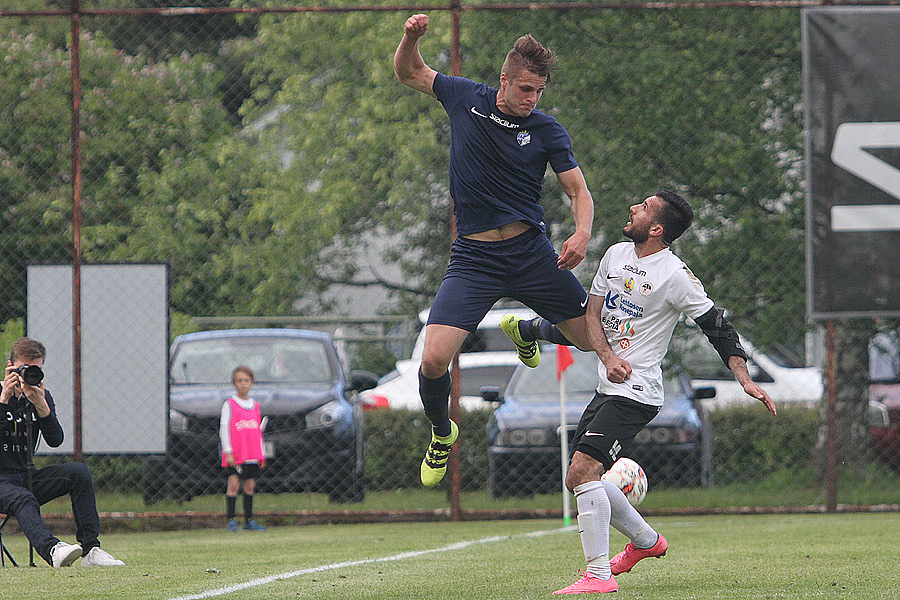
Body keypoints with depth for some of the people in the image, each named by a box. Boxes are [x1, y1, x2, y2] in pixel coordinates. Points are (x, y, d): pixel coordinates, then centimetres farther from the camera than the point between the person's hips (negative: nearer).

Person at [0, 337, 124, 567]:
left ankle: (90, 550, -24)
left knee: (78, 472, -17)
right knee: (23, 500, -37)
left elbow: (55, 440, -5)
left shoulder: (42, 396, 10)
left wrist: (41, 405, -19)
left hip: (27, 476, 5)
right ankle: (52, 550, -64)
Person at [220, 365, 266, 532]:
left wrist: (261, 455, 15)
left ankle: (249, 520, 13)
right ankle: (230, 520, -6)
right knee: (234, 484, -10)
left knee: (249, 485, 7)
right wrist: (228, 452, -13)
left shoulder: (255, 406, 13)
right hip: (234, 455, -5)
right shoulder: (229, 405, -2)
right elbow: (224, 429, -6)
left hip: (252, 455, 5)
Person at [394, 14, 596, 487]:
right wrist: (411, 38, -6)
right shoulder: (466, 98, 1)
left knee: (598, 340, 1)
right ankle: (442, 434, 16)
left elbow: (578, 190, -1)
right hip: (473, 258, -1)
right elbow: (409, 73, 16)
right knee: (434, 361, -18)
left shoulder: (546, 132, -2)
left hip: (531, 252, 1)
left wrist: (582, 233, -22)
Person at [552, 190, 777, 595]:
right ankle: (646, 541, 31)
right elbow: (593, 314, 11)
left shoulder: (675, 276, -12)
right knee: (579, 478, 11)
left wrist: (745, 379, -16)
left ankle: (599, 574, -19)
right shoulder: (616, 255, 8)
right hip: (607, 386, 8)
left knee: (584, 470, -21)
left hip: (636, 393, -8)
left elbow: (718, 328, -6)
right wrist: (608, 356, -8)